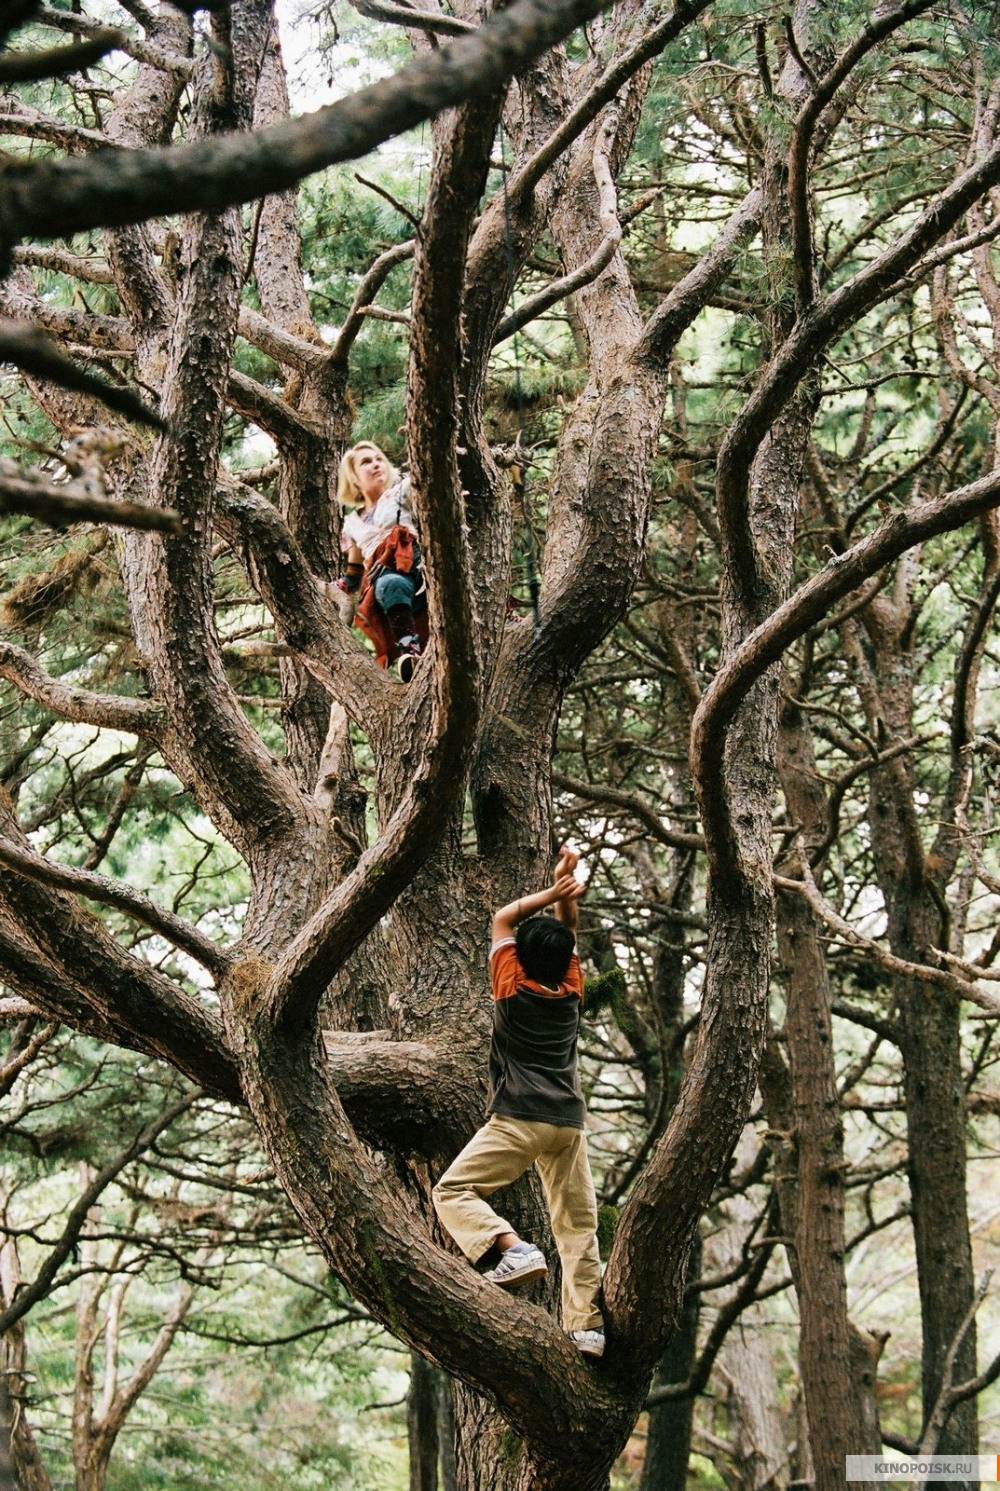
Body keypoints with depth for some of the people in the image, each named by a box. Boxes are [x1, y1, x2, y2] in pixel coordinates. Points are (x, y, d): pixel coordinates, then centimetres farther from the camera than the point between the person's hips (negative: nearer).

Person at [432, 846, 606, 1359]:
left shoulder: (514, 988, -3)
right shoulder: (572, 990, 7)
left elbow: (502, 919, 8)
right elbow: (569, 931, 20)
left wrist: (552, 893, 8)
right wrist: (566, 893, 6)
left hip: (519, 1120, -5)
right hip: (570, 1121, 5)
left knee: (453, 1190, -2)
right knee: (577, 1222, 5)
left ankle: (515, 1249, -23)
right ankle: (586, 1323, -4)